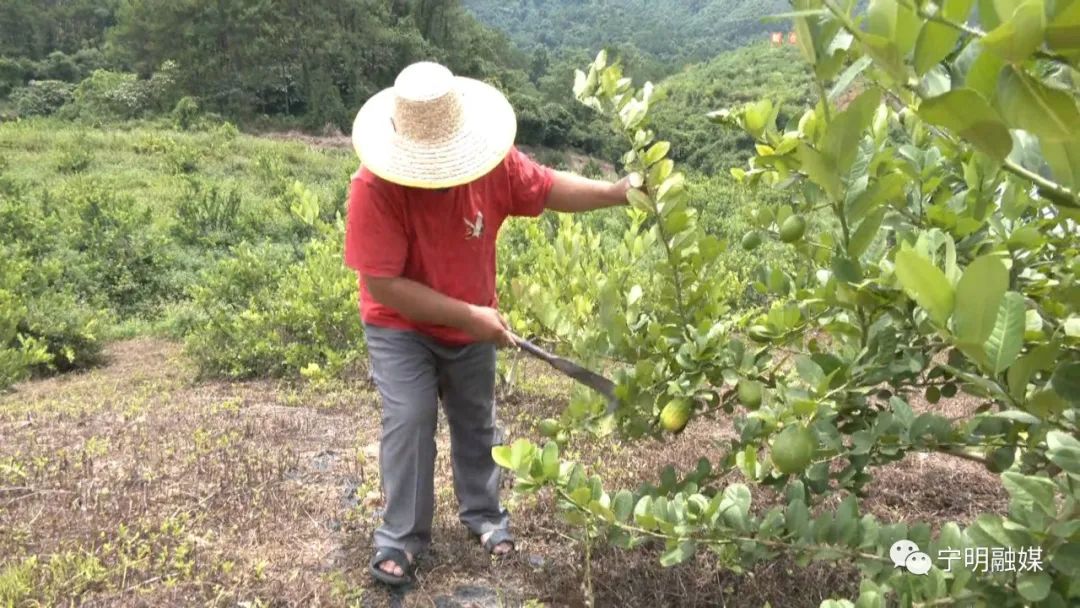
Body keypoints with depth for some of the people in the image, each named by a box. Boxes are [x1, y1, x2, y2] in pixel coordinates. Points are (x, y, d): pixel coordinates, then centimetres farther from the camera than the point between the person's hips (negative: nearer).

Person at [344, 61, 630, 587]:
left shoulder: (490, 163, -21)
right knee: (409, 422, -13)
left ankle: (483, 514, 37)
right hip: (401, 328, -4)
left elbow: (549, 188, -4)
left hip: (473, 324, 4)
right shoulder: (374, 187, -31)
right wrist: (469, 315, -31)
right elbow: (382, 285, -31)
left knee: (476, 421, 16)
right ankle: (400, 536, 7)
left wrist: (616, 192, -20)